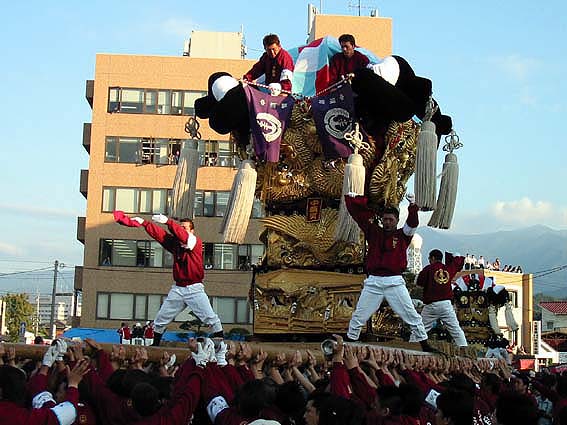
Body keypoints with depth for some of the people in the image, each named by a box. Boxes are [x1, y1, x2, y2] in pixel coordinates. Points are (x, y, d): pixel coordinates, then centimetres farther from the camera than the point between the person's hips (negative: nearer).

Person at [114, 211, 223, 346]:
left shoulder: (196, 242, -7)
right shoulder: (175, 242, 9)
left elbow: (184, 236, -26)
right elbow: (159, 233, 0)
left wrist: (167, 221, -35)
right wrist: (143, 223, -13)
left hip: (194, 289, -5)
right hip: (177, 289, 5)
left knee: (211, 319, -10)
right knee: (160, 321, 9)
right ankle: (155, 344, 20)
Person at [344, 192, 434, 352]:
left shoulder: (403, 234, 7)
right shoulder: (373, 231, 12)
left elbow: (413, 222, -14)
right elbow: (354, 210, 10)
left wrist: (413, 206, -30)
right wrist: (370, 203, -3)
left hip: (394, 282, -2)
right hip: (373, 282, 2)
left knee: (412, 316, -4)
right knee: (358, 317, 5)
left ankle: (424, 344, 2)